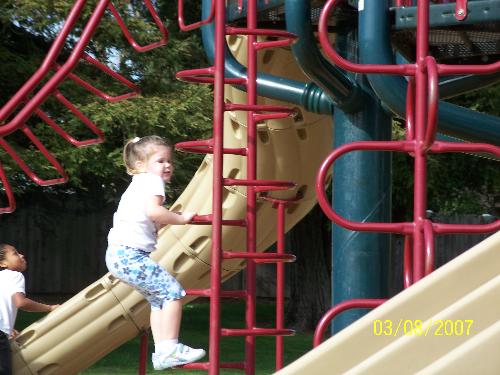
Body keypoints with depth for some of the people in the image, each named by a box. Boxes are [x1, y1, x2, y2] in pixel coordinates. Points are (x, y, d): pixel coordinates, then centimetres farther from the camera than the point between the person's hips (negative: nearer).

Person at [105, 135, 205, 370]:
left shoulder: (137, 184, 26)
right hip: (130, 254, -11)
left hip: (119, 254, 11)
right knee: (173, 291, -10)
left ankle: (162, 351, 14)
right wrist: (181, 218, -14)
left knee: (158, 298, 17)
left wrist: (166, 221, 18)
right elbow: (153, 210, -24)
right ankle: (169, 349, -13)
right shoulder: (152, 181, -6)